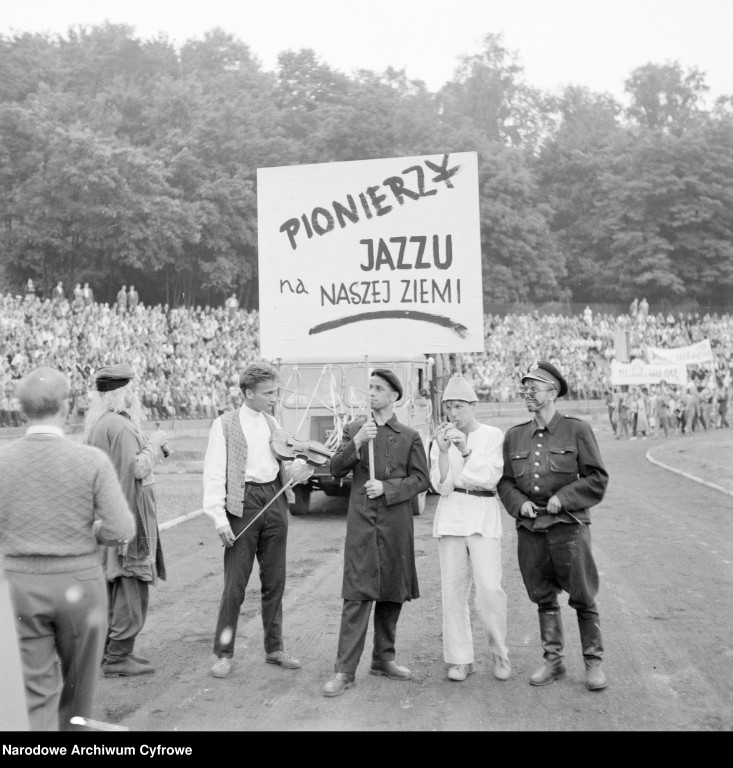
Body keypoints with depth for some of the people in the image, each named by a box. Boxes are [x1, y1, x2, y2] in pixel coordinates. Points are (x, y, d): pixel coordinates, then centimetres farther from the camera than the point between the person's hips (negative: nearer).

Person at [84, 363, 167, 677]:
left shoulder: (95, 423, 11)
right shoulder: (120, 425, -19)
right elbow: (137, 468, -22)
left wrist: (151, 446, 11)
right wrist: (154, 442, -10)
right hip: (128, 510, -10)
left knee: (112, 583, 17)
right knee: (132, 584, -3)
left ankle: (107, 648, 26)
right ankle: (117, 658, 2)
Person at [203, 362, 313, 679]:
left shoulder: (272, 424, 14)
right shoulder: (225, 424, -3)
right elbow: (214, 474, -7)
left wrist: (305, 465, -6)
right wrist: (219, 518, -14)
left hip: (275, 502, 5)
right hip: (244, 503, -5)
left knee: (275, 581, 11)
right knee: (235, 584, -2)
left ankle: (274, 648, 23)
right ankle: (224, 653, 10)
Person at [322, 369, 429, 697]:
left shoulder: (409, 436, 7)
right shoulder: (353, 429, 9)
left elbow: (421, 479, 3)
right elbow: (335, 470, 1)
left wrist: (387, 487, -10)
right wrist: (356, 443, -14)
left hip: (396, 522, 1)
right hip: (361, 520, -1)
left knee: (392, 592, 10)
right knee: (357, 595, -7)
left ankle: (383, 658, 25)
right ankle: (344, 670, -4)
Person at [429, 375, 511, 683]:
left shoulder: (493, 435, 1)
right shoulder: (442, 439, 8)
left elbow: (491, 478, -9)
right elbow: (440, 485, 1)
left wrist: (465, 448, -19)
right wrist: (443, 451, -13)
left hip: (483, 514, -2)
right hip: (450, 515, 3)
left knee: (489, 588, -12)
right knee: (453, 591, 2)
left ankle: (499, 652, 9)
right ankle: (460, 659, 12)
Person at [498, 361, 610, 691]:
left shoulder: (577, 430, -2)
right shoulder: (514, 435, 9)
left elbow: (597, 478, -2)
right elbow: (505, 481, 14)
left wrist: (563, 498, -11)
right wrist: (520, 503, -4)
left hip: (568, 525, -4)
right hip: (530, 529, 4)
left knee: (583, 598, 1)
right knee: (544, 598, 11)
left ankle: (593, 663, 15)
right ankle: (553, 661, 23)